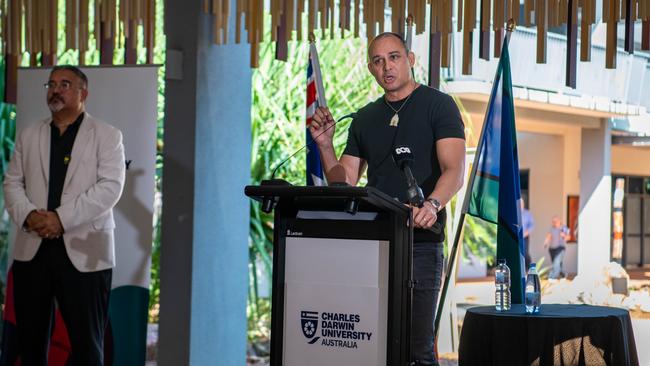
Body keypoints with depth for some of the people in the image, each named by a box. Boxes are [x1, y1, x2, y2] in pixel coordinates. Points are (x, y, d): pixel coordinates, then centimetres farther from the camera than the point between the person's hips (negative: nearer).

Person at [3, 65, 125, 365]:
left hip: (84, 252, -4)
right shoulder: (29, 135, 15)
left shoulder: (107, 136, 2)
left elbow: (110, 187, -10)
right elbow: (12, 182, 11)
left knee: (87, 340, 1)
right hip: (32, 249, 4)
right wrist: (28, 215, -10)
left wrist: (62, 219, -18)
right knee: (30, 338, 9)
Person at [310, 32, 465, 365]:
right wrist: (325, 144, -1)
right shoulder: (365, 119, 17)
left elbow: (454, 170, -13)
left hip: (420, 242, -5)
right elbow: (343, 182, 16)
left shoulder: (438, 105, 0)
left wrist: (432, 205, -33)